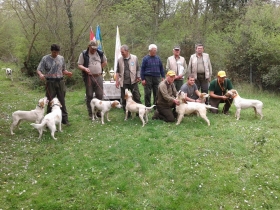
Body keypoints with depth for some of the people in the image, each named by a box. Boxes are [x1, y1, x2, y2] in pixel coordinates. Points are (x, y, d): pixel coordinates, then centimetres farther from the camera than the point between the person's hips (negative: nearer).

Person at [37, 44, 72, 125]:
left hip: (60, 82, 3)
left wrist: (67, 73, -4)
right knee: (50, 102, 2)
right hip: (50, 82, -3)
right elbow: (38, 69, -4)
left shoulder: (61, 58, 10)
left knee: (62, 101, 6)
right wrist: (40, 74, -27)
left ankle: (64, 119, 13)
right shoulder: (45, 58, -1)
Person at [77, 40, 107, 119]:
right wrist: (85, 68, -21)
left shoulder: (100, 53, 8)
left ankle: (98, 112, 17)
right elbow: (79, 65, -1)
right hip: (89, 77, -2)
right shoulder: (84, 54, 0)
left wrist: (99, 68, 9)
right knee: (89, 96, 2)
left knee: (100, 95, 2)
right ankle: (90, 114, 11)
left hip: (98, 77, 3)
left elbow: (105, 62, 22)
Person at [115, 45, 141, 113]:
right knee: (124, 99, 4)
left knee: (137, 97, 1)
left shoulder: (134, 58, 2)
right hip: (124, 82, 1)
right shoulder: (120, 60, 6)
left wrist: (138, 77, -4)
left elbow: (138, 69, 8)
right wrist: (117, 81, 4)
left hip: (133, 81, -1)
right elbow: (117, 71, 10)